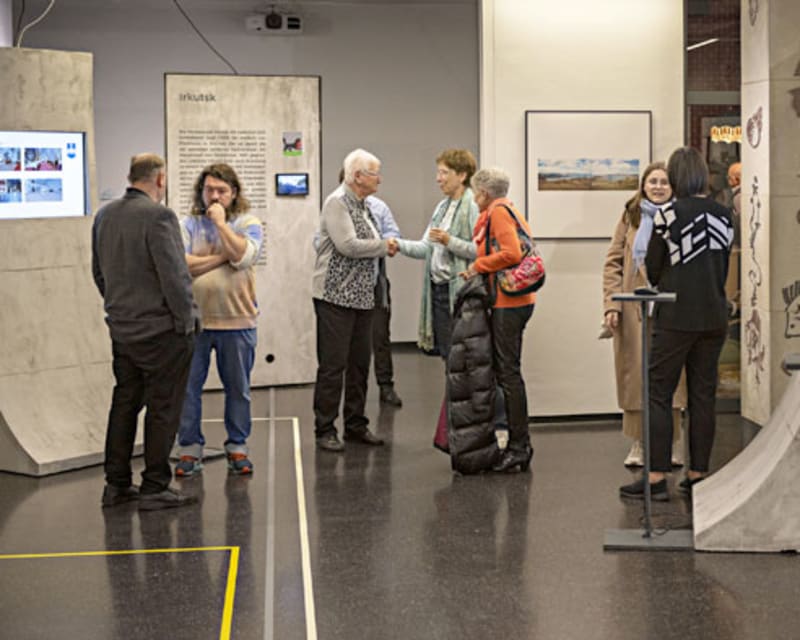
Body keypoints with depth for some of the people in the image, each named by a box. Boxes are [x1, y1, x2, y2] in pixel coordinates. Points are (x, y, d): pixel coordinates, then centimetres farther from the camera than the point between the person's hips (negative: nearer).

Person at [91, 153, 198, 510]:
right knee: (162, 408, 2)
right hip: (161, 330, -7)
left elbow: (99, 272, 14)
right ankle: (154, 488, 6)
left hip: (122, 329, 7)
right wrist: (186, 320, -9)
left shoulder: (104, 216, 6)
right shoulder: (158, 216, -18)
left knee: (124, 403, 15)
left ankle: (116, 484, 21)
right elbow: (174, 275, -20)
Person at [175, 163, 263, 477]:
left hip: (237, 321, 0)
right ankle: (190, 449, 15)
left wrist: (220, 223, -11)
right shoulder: (188, 224, 3)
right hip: (193, 320, 0)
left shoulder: (248, 224, 3)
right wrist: (223, 257, -10)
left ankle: (237, 448, 22)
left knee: (238, 389, 9)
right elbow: (181, 264, -12)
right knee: (187, 388, 4)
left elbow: (243, 256, -16)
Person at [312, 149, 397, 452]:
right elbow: (348, 245, -21)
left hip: (362, 296, 9)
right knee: (333, 365, -4)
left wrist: (385, 246, 3)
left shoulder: (363, 205, 16)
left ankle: (355, 425, 21)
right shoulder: (337, 203, -11)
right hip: (336, 296, -9)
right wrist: (384, 247, -9)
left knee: (359, 363, 12)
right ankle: (325, 430, 2)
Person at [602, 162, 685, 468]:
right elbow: (613, 263, 7)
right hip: (633, 310, 2)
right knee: (636, 374, 2)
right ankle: (638, 444, 11)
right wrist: (611, 304, -4)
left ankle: (672, 443, 10)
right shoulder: (631, 218, 10)